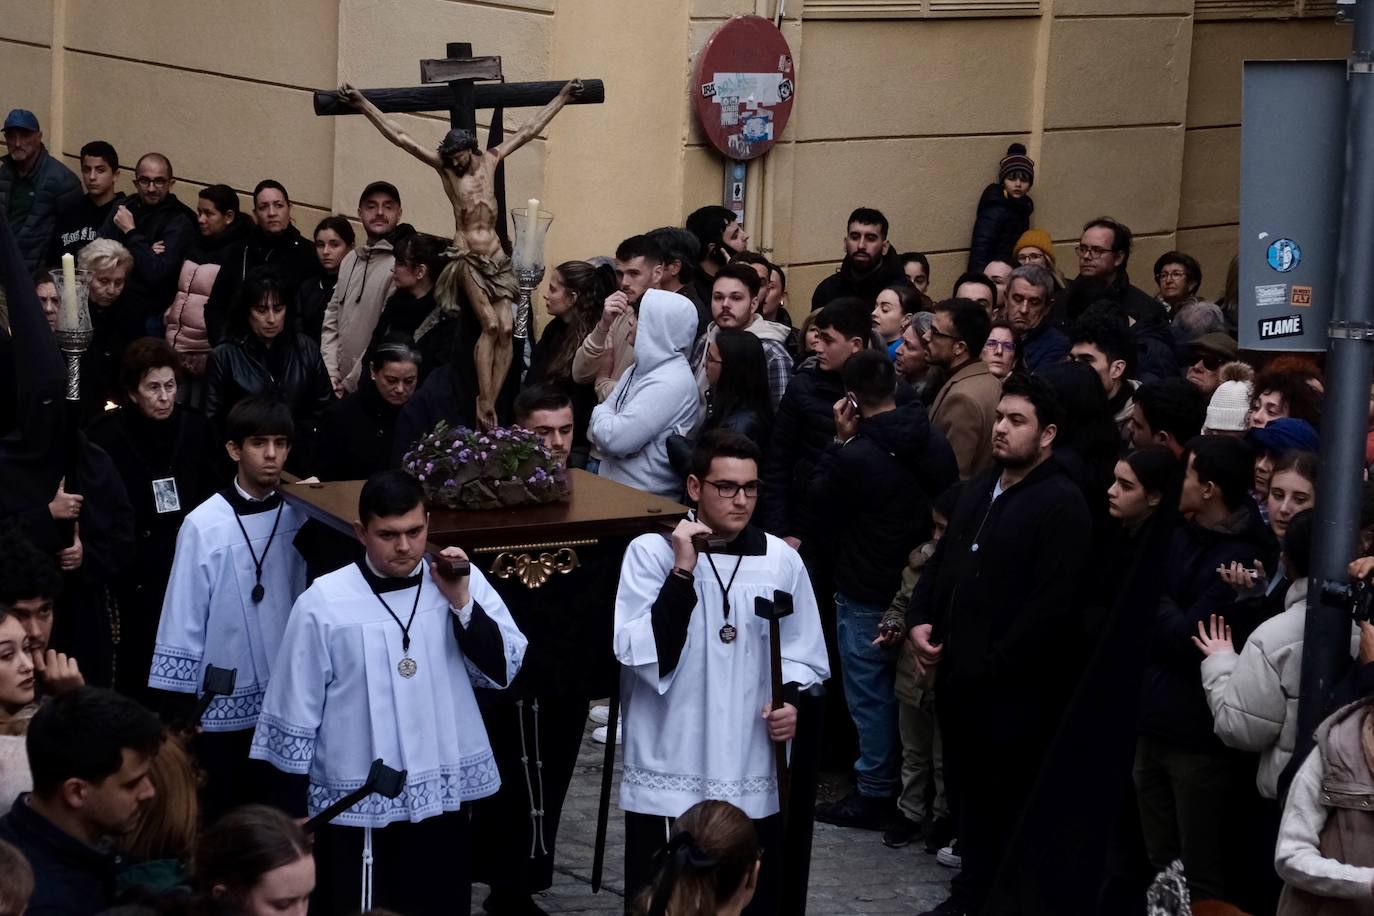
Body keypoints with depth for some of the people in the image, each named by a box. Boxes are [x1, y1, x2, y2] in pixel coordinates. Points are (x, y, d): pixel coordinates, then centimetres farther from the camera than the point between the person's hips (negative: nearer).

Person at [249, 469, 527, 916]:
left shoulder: (463, 581, -3)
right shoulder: (325, 601, -9)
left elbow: (503, 671, -6)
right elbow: (294, 708, -3)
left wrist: (462, 603, -18)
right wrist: (287, 810, 0)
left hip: (443, 796, 3)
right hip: (355, 805, -2)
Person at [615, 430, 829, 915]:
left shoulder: (781, 560, 3)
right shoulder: (650, 551, -7)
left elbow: (805, 657, 12)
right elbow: (638, 656, -17)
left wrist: (792, 700, -8)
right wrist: (683, 572, -21)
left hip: (754, 783, 3)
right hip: (667, 780, -2)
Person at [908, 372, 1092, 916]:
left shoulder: (1062, 504, -13)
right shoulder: (978, 490, 16)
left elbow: (1052, 604, -20)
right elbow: (941, 561, 22)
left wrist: (993, 666, -19)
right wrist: (920, 619, 4)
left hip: (1013, 686, -8)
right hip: (957, 673, 8)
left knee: (1006, 800, 2)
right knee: (968, 788, 17)